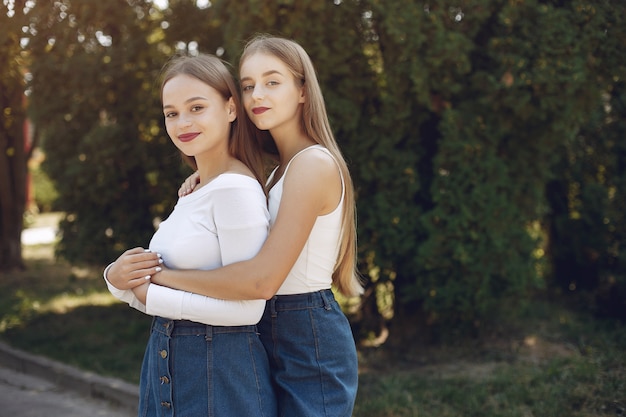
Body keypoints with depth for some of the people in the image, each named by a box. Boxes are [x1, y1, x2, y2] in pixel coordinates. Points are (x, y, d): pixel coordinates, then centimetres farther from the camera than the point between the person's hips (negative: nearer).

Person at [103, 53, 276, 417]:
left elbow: (247, 308, -22)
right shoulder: (193, 191, 8)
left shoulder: (236, 189, -18)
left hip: (221, 371, -8)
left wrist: (149, 294, -17)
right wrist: (120, 278, -10)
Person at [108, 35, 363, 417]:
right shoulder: (281, 167, 11)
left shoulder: (313, 164, -19)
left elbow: (262, 279, -27)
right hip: (280, 339, 9)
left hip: (310, 346, -9)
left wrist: (158, 275, -20)